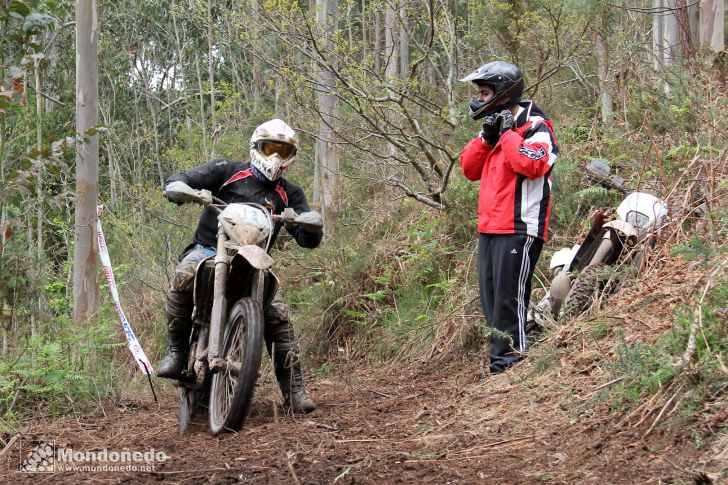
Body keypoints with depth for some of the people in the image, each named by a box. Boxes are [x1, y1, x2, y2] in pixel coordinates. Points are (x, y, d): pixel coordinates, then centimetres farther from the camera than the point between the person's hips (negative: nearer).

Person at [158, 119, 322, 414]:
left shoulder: (289, 194, 13)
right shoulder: (228, 172, 6)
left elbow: (307, 240, 4)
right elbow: (176, 180, -1)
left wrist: (313, 224, -21)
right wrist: (181, 189, -27)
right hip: (208, 251, -2)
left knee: (278, 314, -16)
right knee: (185, 277, -35)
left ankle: (294, 391, -11)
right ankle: (177, 351, -22)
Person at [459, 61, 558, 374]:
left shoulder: (535, 127, -7)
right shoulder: (497, 126, 20)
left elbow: (532, 165, -25)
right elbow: (470, 169, 17)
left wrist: (508, 132, -15)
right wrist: (485, 137, 3)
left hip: (518, 229, -9)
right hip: (490, 228, 9)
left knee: (509, 298, -9)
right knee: (490, 298, 10)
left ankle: (508, 362, -6)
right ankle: (502, 356, 16)